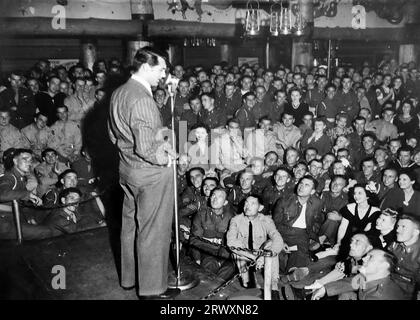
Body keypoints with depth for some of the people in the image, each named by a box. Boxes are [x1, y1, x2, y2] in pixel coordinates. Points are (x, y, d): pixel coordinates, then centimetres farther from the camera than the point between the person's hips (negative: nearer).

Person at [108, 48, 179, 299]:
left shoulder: (119, 93, 5)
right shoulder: (143, 100, -24)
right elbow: (146, 149, -28)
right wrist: (166, 158, -9)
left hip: (127, 168, 9)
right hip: (151, 174, -9)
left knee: (131, 224, 21)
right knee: (153, 231, 4)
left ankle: (130, 277, 38)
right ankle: (152, 288, 19)